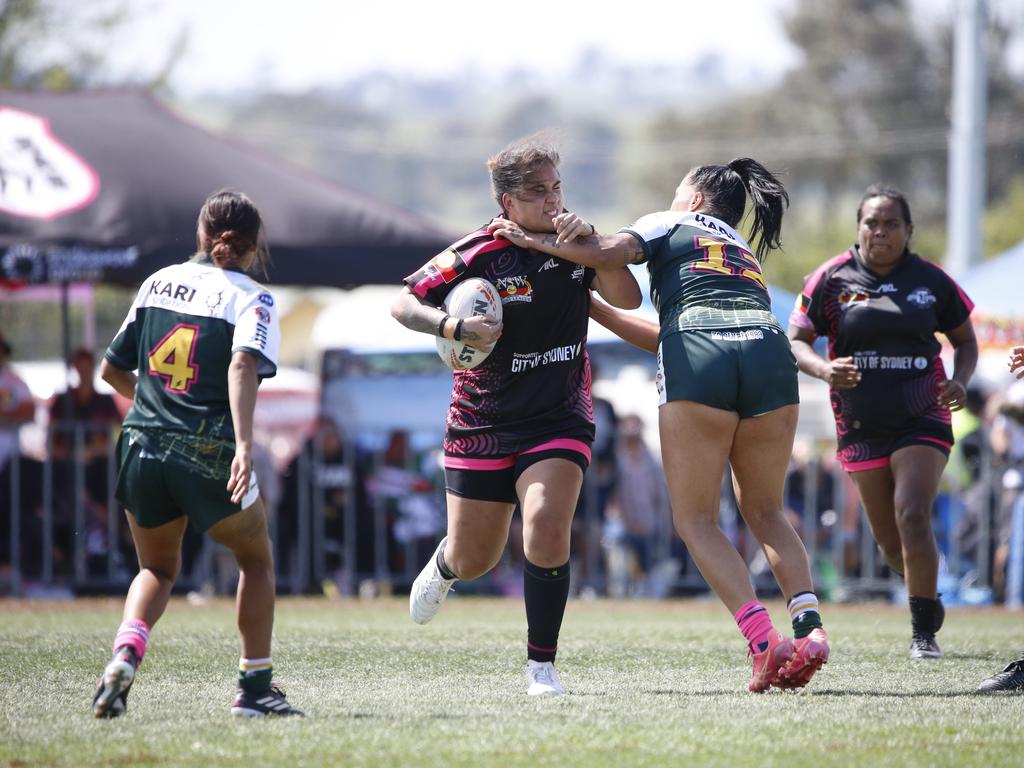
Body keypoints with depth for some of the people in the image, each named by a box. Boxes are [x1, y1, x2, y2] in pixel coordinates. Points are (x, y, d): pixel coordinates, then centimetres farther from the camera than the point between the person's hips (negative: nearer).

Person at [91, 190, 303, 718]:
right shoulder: (251, 298, -2)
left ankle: (125, 653, -9)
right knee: (256, 559, 19)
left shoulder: (157, 283, 13)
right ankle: (255, 687, 15)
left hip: (142, 448, 4)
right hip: (208, 454, -4)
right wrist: (244, 446, -31)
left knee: (157, 569, 21)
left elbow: (111, 369, 19)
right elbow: (243, 365, -21)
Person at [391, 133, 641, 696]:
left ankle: (541, 665, -11)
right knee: (475, 560, 9)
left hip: (560, 419, 1)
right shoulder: (476, 256, -13)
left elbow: (627, 299, -9)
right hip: (482, 426, -1)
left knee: (547, 529, -23)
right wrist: (456, 327, -26)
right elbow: (403, 304, -9)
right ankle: (443, 567, 51)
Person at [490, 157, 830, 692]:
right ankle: (808, 627, -1)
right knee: (764, 511, 19)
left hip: (698, 366, -5)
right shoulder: (748, 257, 38)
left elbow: (609, 251, 3)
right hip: (770, 353, 5)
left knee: (696, 519, 4)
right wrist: (590, 306, 43)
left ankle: (763, 640, -11)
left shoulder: (669, 225, 23)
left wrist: (536, 242, 17)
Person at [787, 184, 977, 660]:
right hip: (860, 428, 1)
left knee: (912, 516, -21)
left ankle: (924, 630, -12)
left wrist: (960, 382, -8)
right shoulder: (832, 279, -2)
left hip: (921, 420, -1)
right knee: (890, 542, 4)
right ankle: (928, 599, 33)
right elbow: (795, 340, -2)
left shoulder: (931, 281, 0)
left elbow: (965, 340, 12)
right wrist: (824, 369, -23)